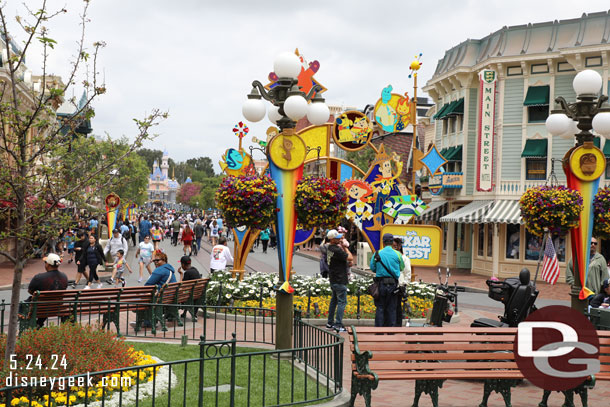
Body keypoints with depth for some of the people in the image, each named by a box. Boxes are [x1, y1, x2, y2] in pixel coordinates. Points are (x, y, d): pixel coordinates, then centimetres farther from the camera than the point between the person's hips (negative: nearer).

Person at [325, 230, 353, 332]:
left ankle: (330, 323, 24)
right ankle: (338, 325, -9)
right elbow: (350, 258, -20)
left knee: (334, 300, 18)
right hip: (340, 280, -10)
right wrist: (345, 247, -8)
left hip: (333, 279, 10)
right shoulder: (336, 250, -22)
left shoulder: (329, 248, 9)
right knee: (342, 302, -6)